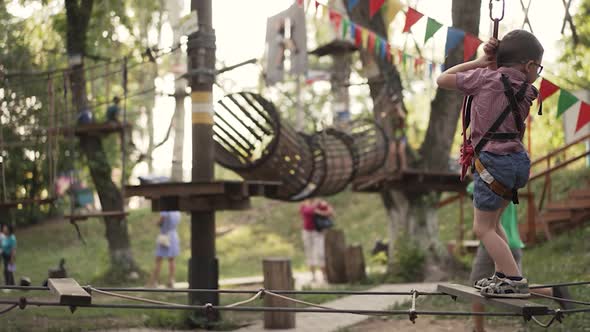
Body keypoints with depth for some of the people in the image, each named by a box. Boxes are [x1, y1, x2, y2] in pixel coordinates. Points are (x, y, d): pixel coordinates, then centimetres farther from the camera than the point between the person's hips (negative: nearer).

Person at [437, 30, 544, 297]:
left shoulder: (485, 78, -7)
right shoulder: (526, 92, 4)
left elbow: (442, 80, 4)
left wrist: (480, 62, 8)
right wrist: (493, 62, 7)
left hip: (493, 161, -6)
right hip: (519, 160, 6)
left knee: (483, 228, 2)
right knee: (492, 222, 23)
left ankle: (514, 281, -5)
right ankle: (503, 275, 26)